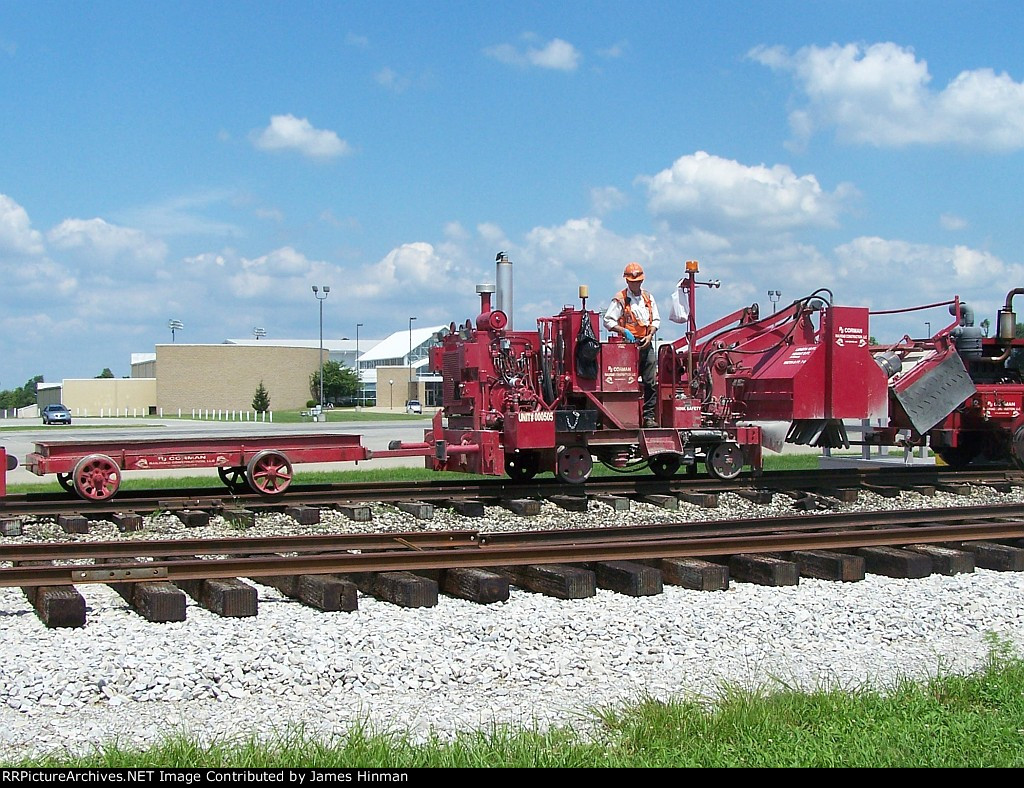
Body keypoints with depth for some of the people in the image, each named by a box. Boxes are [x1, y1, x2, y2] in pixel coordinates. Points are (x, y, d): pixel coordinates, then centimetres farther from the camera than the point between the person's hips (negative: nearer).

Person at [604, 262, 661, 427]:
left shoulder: (648, 298, 15)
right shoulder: (620, 299, 0)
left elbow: (656, 320, 19)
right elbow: (608, 321, -3)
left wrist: (650, 335, 2)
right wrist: (624, 331, -15)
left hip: (646, 345, 5)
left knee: (650, 382, 1)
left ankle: (648, 416, 5)